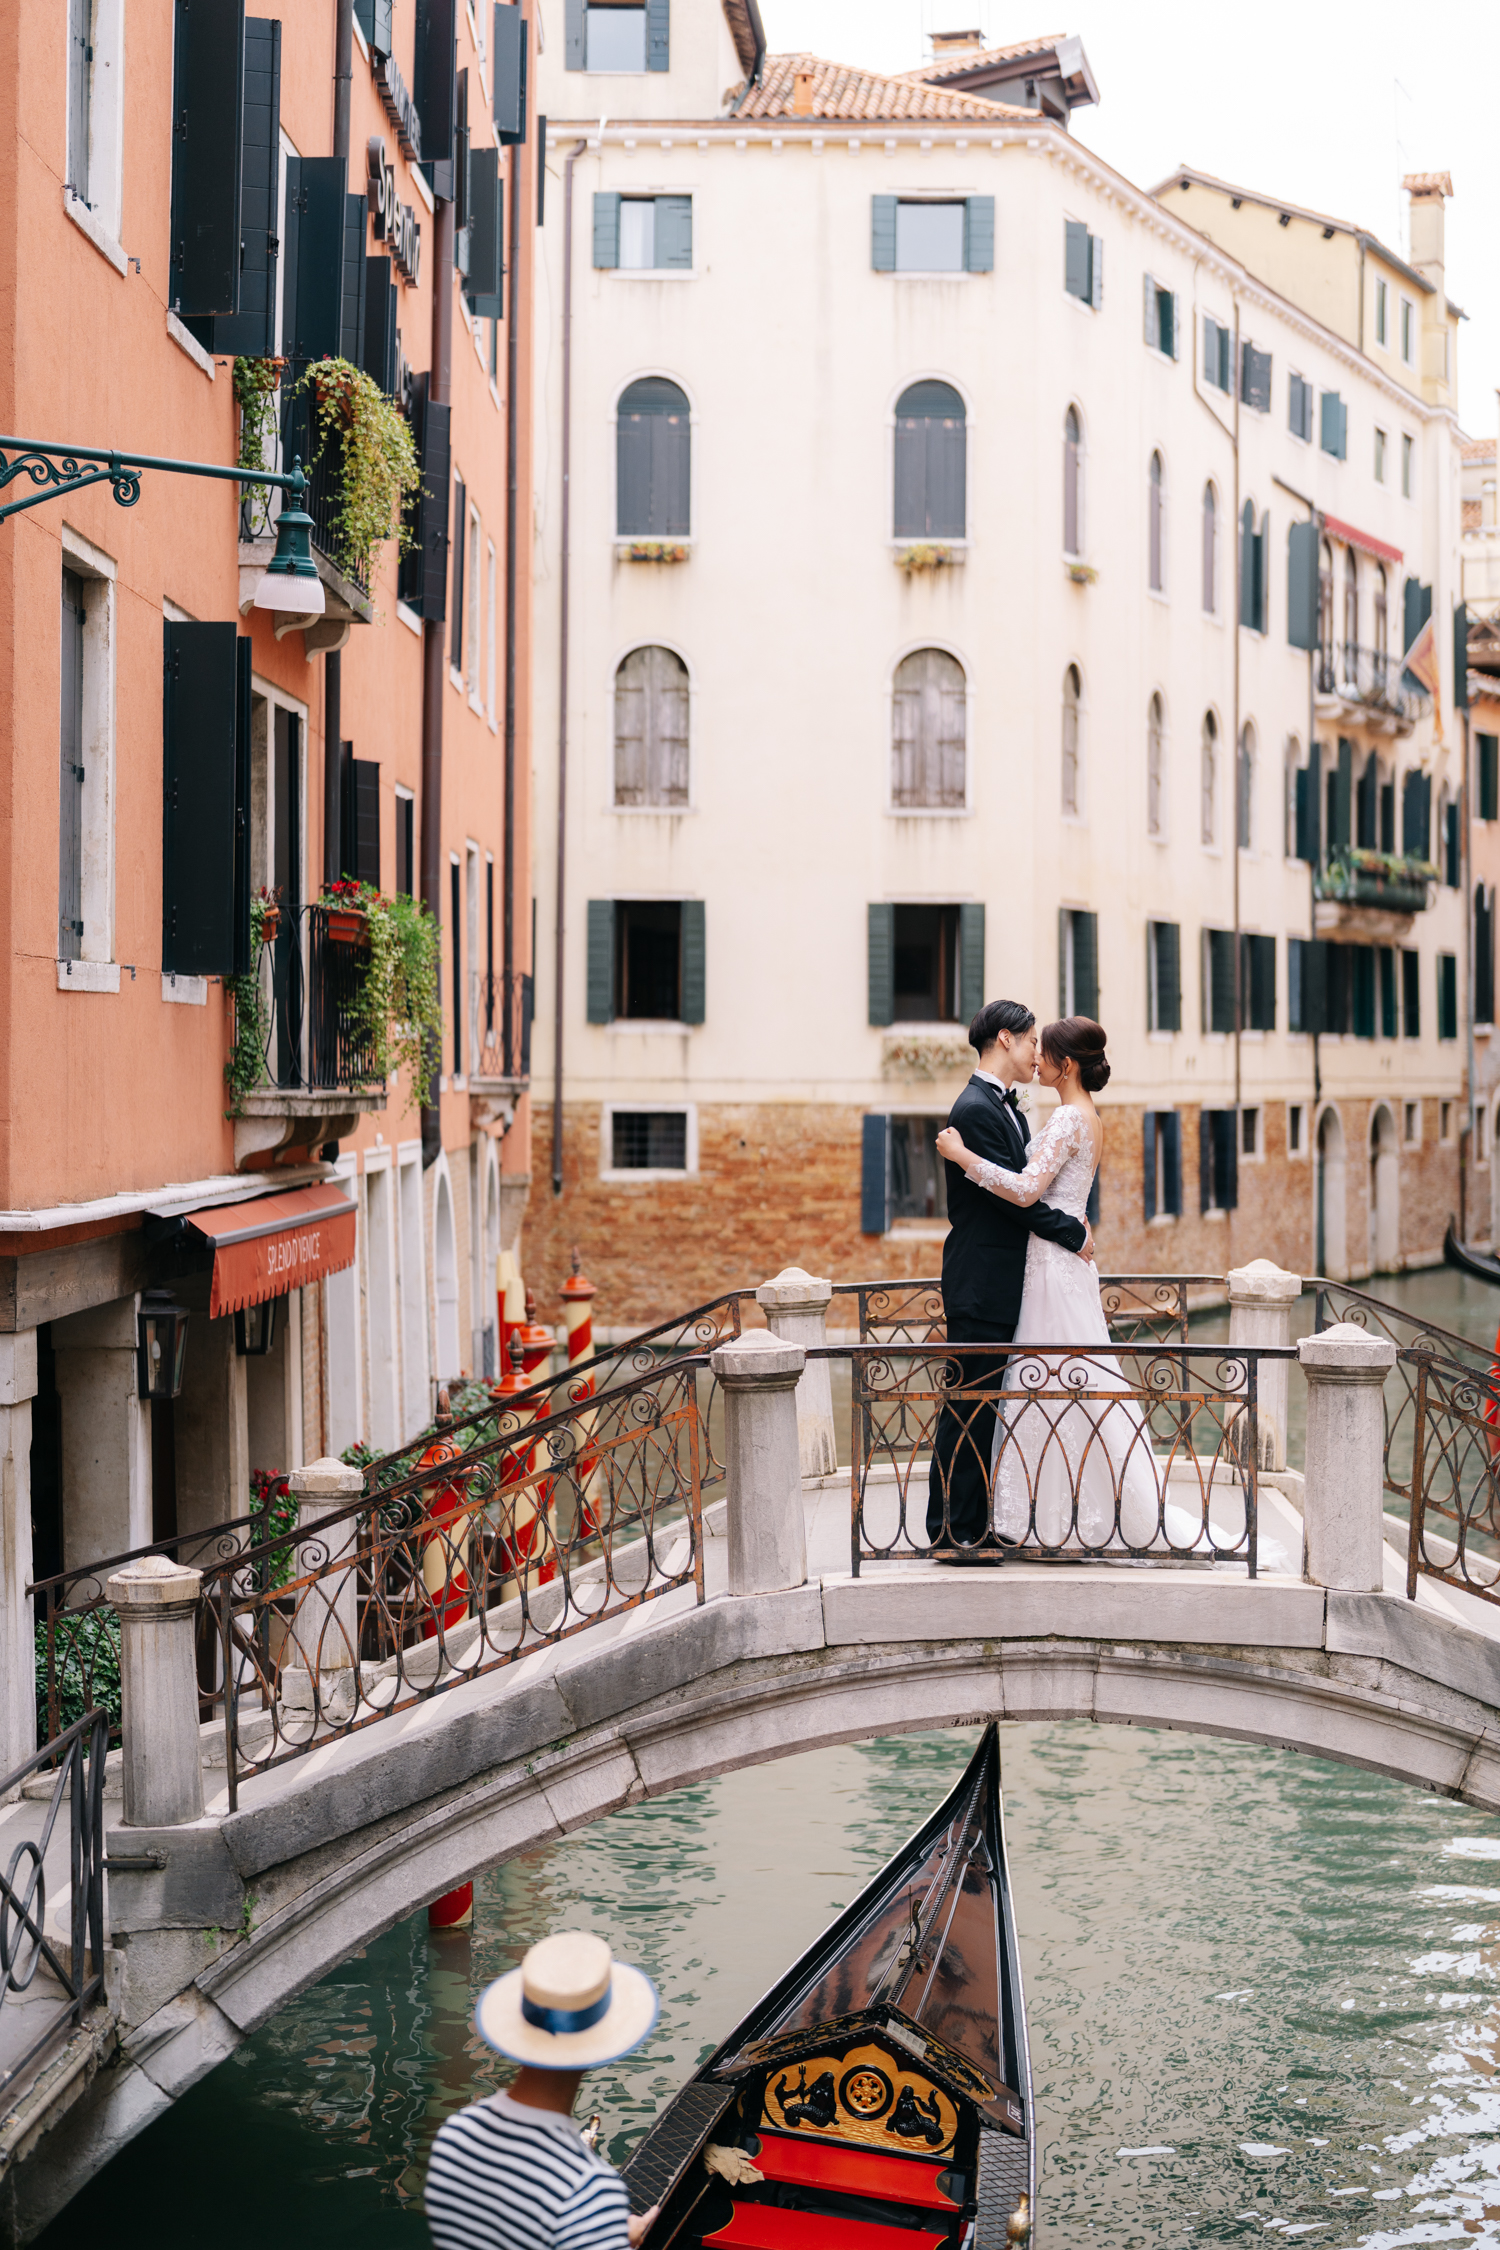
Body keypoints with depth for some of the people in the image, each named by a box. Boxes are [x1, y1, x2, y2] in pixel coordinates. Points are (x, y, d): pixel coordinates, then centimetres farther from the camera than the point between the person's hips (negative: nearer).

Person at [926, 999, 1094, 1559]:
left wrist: (1070, 1221, 2)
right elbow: (1013, 1196, -18)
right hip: (981, 1286, -10)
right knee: (968, 1409, -5)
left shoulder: (1005, 1107, 17)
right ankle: (954, 1533, -1)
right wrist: (1072, 1233, -10)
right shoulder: (976, 1109, -15)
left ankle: (975, 1527, 18)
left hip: (1003, 1284, 10)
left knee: (982, 1408, 12)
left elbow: (1023, 1186, 19)